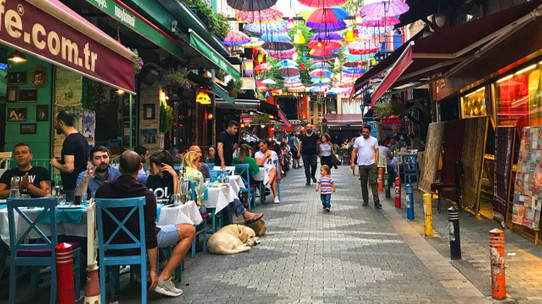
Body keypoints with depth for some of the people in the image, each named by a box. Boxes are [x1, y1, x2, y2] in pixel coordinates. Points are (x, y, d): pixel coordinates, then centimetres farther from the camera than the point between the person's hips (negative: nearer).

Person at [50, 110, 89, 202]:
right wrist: (61, 161, 20)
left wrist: (56, 164, -7)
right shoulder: (82, 138, 13)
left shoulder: (69, 141, -17)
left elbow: (69, 168, -25)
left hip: (72, 188, -9)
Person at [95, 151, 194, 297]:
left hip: (111, 241, 7)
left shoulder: (103, 188, -9)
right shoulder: (147, 195, -23)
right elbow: (149, 234, -23)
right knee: (190, 230, 4)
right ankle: (164, 278, -3)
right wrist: (153, 270, -16)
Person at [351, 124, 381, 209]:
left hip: (371, 164, -1)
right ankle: (365, 200, 20)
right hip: (361, 165, 1)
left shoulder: (374, 140, 5)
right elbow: (354, 151, 5)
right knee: (363, 183, 8)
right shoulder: (358, 140, 5)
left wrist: (375, 162, -4)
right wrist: (352, 162, -5)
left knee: (373, 182, -7)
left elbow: (376, 151, 6)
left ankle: (376, 201, -7)